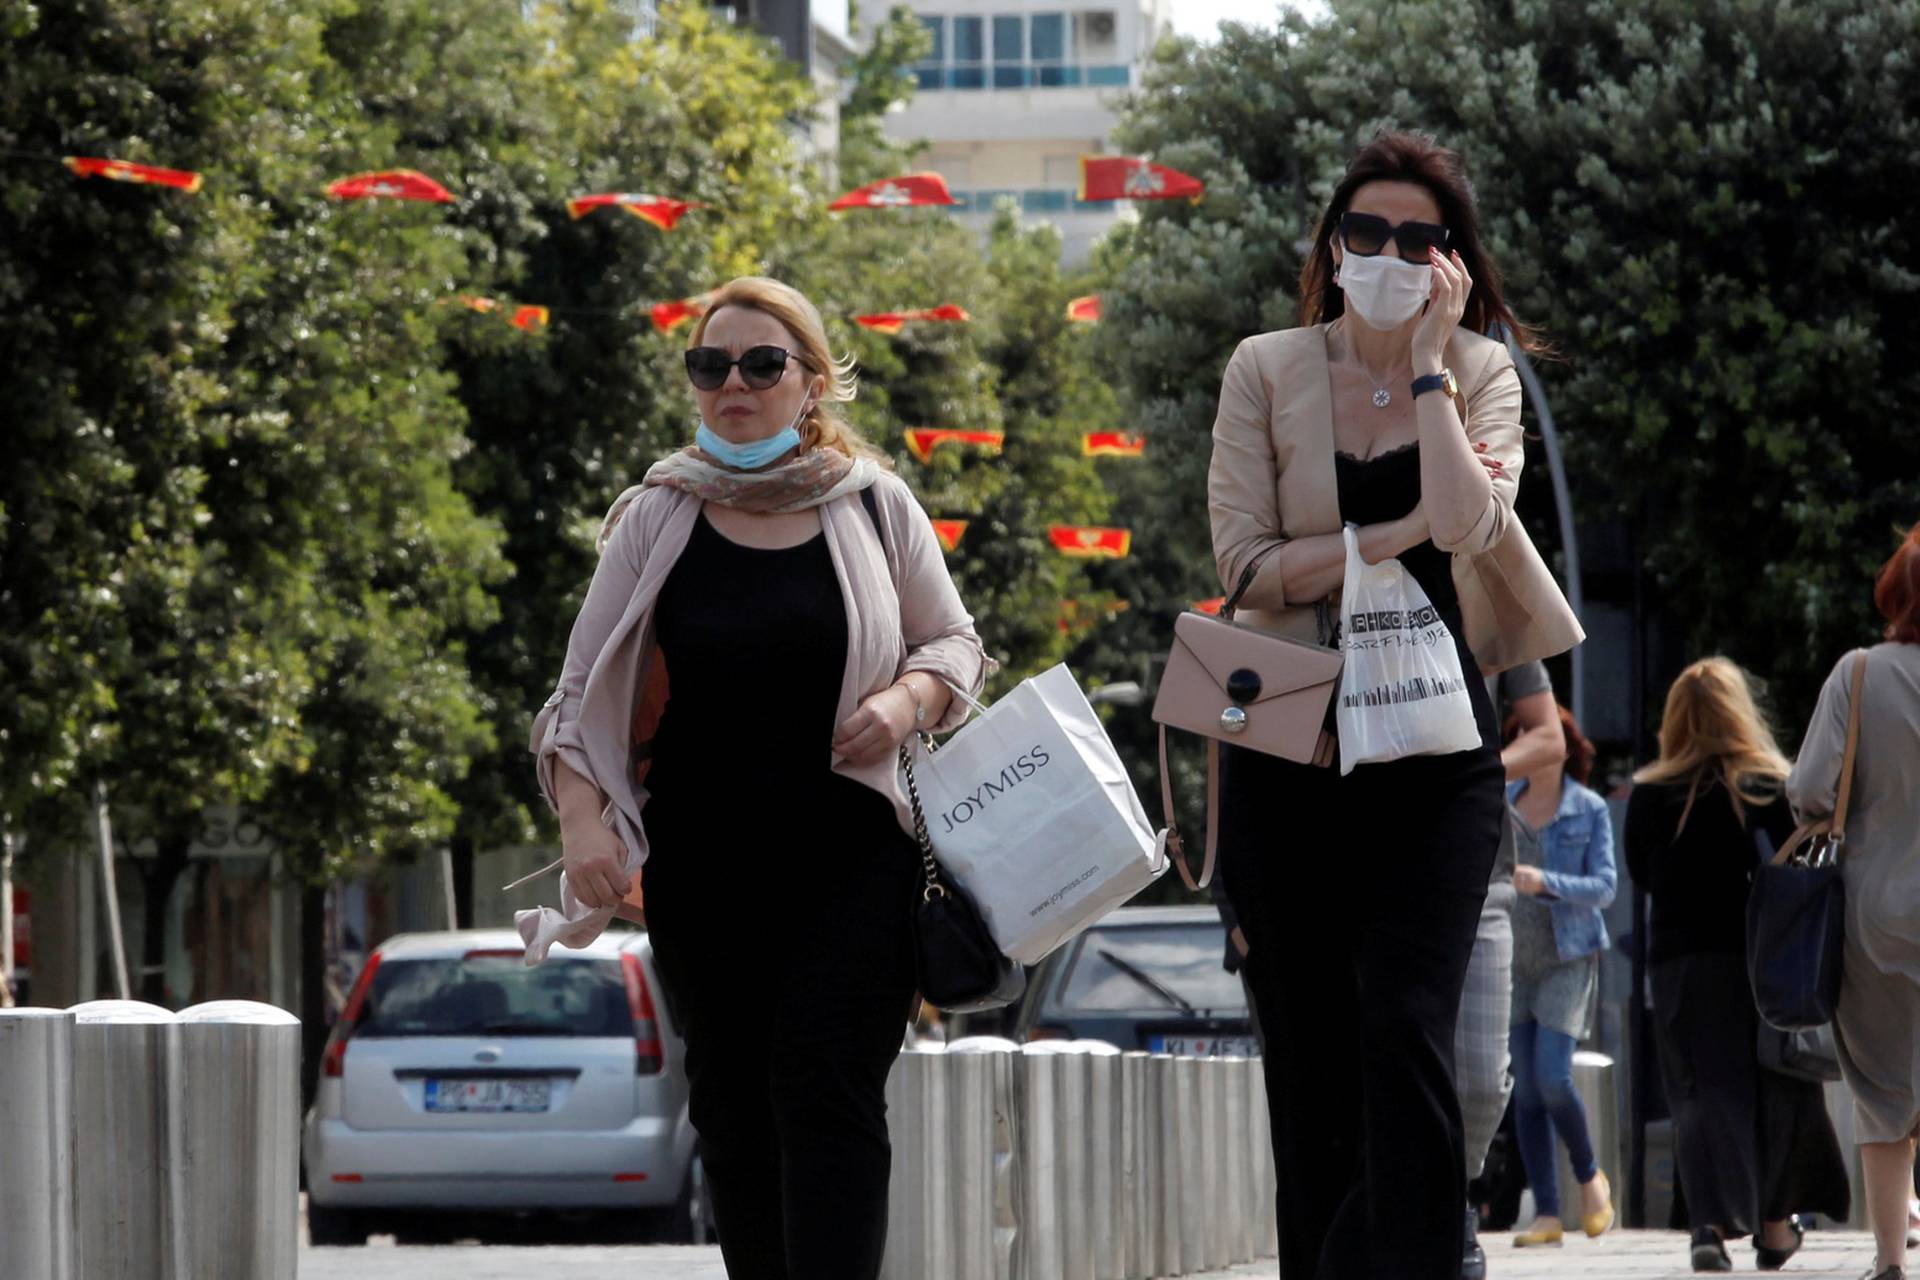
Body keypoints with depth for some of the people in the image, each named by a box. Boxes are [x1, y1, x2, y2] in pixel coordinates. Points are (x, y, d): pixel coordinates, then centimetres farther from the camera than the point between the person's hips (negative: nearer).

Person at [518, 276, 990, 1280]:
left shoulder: (873, 508, 3)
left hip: (852, 861, -2)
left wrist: (909, 697, -8)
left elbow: (955, 643, 15)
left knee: (827, 1093, -14)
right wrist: (581, 816, -11)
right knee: (733, 1113, 6)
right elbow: (581, 692, 4)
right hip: (703, 873, 2)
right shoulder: (655, 520, 3)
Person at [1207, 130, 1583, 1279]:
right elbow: (1250, 567, -6)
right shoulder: (1268, 371, 5)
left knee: (1406, 1026, -15)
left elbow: (1468, 519, -15)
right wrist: (1405, 532, -11)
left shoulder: (1482, 373, 6)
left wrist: (1428, 358, -9)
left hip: (1436, 743, -1)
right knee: (1308, 1045, 4)